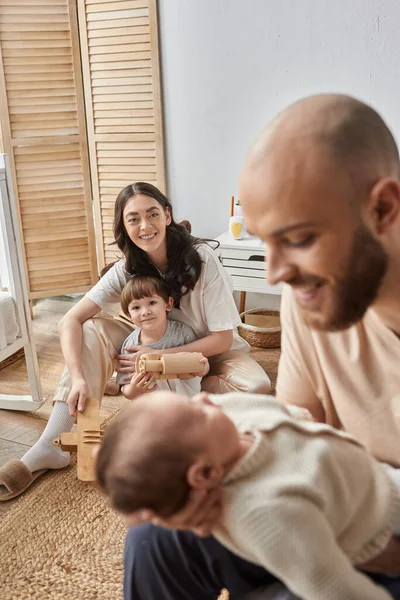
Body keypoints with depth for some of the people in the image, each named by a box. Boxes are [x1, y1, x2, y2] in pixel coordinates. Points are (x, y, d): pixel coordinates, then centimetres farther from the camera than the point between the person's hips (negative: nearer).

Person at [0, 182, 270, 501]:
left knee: (256, 388, -34)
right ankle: (52, 446, -23)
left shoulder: (202, 258, -24)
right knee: (94, 331, -21)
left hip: (212, 350, -2)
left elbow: (222, 339, -21)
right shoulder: (127, 269, -14)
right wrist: (78, 378, -37)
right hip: (157, 345, 3)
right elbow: (70, 321, -20)